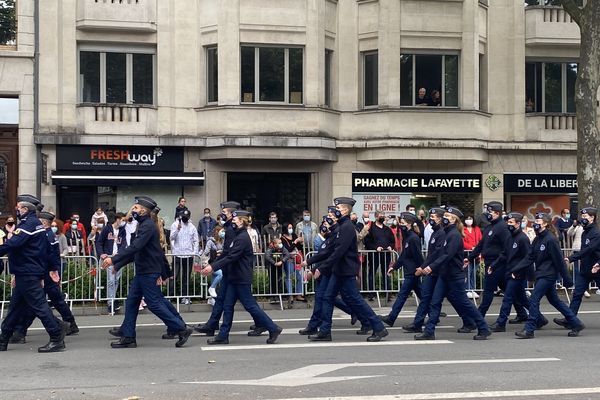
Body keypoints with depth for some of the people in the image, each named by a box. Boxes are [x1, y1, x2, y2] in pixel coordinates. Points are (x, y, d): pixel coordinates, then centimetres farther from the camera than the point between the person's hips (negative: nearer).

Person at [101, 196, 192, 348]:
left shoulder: (148, 226, -17)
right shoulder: (143, 225, 15)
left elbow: (134, 248, -28)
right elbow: (134, 250, 20)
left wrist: (113, 259, -30)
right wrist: (118, 265, 19)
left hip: (149, 272, -10)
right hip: (142, 271, 10)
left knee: (154, 303, -5)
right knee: (131, 301, 9)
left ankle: (181, 329, 2)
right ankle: (128, 337, 13)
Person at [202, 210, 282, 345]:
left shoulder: (243, 238, -17)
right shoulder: (238, 236, 15)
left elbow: (231, 257, -24)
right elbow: (227, 255, 17)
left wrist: (213, 267, -25)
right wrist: (211, 265, 8)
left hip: (242, 279, -10)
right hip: (234, 278, 10)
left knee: (250, 306, -4)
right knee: (227, 306, 8)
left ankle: (273, 329, 4)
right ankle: (223, 336, 12)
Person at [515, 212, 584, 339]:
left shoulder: (551, 239, -16)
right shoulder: (538, 239, 10)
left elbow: (559, 260, -15)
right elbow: (530, 257, 9)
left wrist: (567, 279, -12)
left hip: (548, 275, -9)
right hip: (541, 274, 9)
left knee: (534, 300, -9)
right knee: (554, 300, 15)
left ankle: (529, 330, -3)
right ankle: (576, 324, 24)